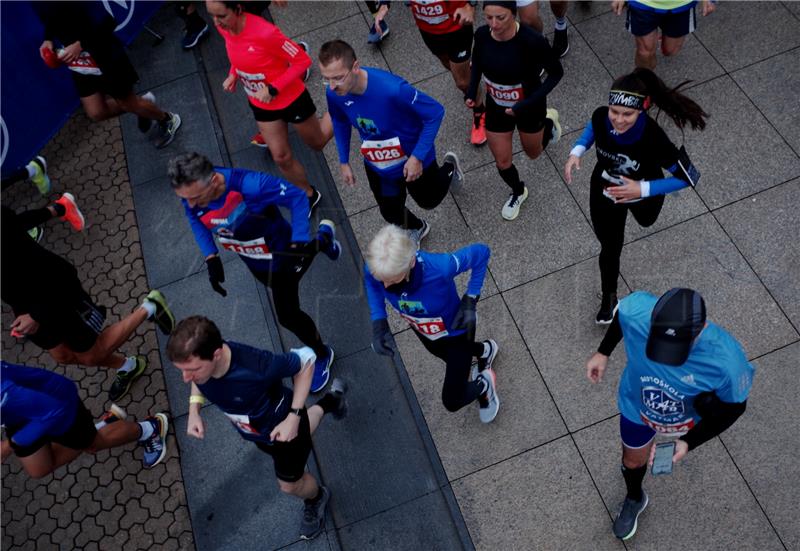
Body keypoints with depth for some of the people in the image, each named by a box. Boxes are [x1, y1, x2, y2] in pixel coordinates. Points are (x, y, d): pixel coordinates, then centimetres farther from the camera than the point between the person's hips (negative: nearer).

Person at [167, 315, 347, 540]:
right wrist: (194, 411, -19)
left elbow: (306, 359, -30)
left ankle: (316, 498, 57)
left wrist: (294, 416, -31)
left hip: (283, 426, -6)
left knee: (290, 484, 19)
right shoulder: (196, 359, -31)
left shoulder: (256, 366, -48)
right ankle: (330, 402, 63)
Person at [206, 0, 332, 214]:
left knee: (317, 143, 20)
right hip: (261, 105, 5)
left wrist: (273, 89, -28)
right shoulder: (224, 27, -13)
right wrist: (233, 74, -8)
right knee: (281, 157, 10)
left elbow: (303, 61, -25)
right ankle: (309, 195, 32)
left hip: (291, 99, -5)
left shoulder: (264, 32, -34)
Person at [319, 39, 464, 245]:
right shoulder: (334, 94, -24)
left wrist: (417, 157, -27)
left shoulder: (392, 89, -41)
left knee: (429, 201, 24)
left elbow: (435, 112, -28)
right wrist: (344, 161, 5)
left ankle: (449, 167, 57)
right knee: (391, 214, 20)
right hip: (377, 167, 4)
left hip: (414, 160, -4)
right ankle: (416, 229, 57)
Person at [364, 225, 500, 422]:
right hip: (422, 331, 5)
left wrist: (470, 301, -29)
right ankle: (485, 350, 70)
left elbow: (481, 252, -27)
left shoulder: (439, 268, -46)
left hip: (456, 331, -5)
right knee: (447, 355, 38)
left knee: (452, 401, 7)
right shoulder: (374, 270, -36)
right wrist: (379, 325, -23)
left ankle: (484, 385, 40)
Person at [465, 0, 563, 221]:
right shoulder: (481, 34, -20)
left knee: (533, 153, 24)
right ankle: (518, 193, 47)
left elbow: (556, 72, -20)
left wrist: (527, 104, -28)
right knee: (502, 162, 13)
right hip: (496, 108, 3)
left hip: (530, 108, -3)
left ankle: (549, 122, 58)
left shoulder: (532, 41, -34)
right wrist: (471, 91, -12)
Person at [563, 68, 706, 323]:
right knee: (609, 247, 18)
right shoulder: (601, 116, -31)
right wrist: (577, 151, -19)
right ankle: (609, 297, 44)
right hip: (604, 192, 2)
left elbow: (689, 177, -29)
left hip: (643, 195, -1)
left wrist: (642, 189, -37)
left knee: (645, 221, 36)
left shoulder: (654, 139, -42)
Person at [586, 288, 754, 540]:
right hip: (637, 405, 2)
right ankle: (634, 499, 61)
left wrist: (688, 443, -26)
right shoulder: (635, 310, -41)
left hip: (690, 416, -1)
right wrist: (603, 352, -1)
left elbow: (735, 406, -21)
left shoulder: (727, 360, -44)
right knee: (633, 461, 27)